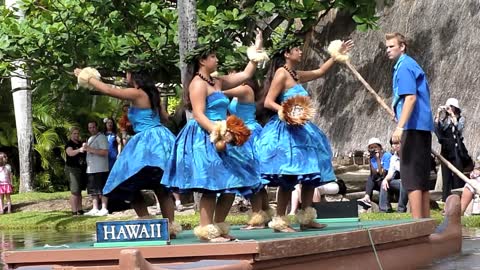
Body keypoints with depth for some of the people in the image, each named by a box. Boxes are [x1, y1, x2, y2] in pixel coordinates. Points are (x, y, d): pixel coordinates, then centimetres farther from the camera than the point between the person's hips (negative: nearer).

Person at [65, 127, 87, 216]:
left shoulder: (81, 143, 14)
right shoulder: (69, 144, -9)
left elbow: (85, 154, 29)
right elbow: (70, 152, -32)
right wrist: (79, 150, -48)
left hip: (82, 169, 8)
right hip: (72, 169, -8)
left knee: (79, 190, 13)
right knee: (74, 191, -12)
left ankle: (80, 210, 20)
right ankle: (74, 211, -13)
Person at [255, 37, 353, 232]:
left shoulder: (296, 75, 16)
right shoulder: (281, 73, -8)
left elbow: (320, 71, 31)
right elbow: (268, 102, -13)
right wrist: (285, 111, -27)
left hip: (300, 129, 9)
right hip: (286, 130, -9)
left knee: (311, 175, 9)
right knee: (289, 178, -11)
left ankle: (306, 218, 16)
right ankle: (279, 220, -5)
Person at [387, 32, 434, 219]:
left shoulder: (404, 67, -10)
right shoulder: (411, 65, 20)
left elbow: (411, 98, -21)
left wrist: (400, 127, -27)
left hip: (413, 127, -10)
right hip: (423, 126, 10)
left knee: (412, 176, -11)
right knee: (422, 177, 12)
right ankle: (425, 221, 16)